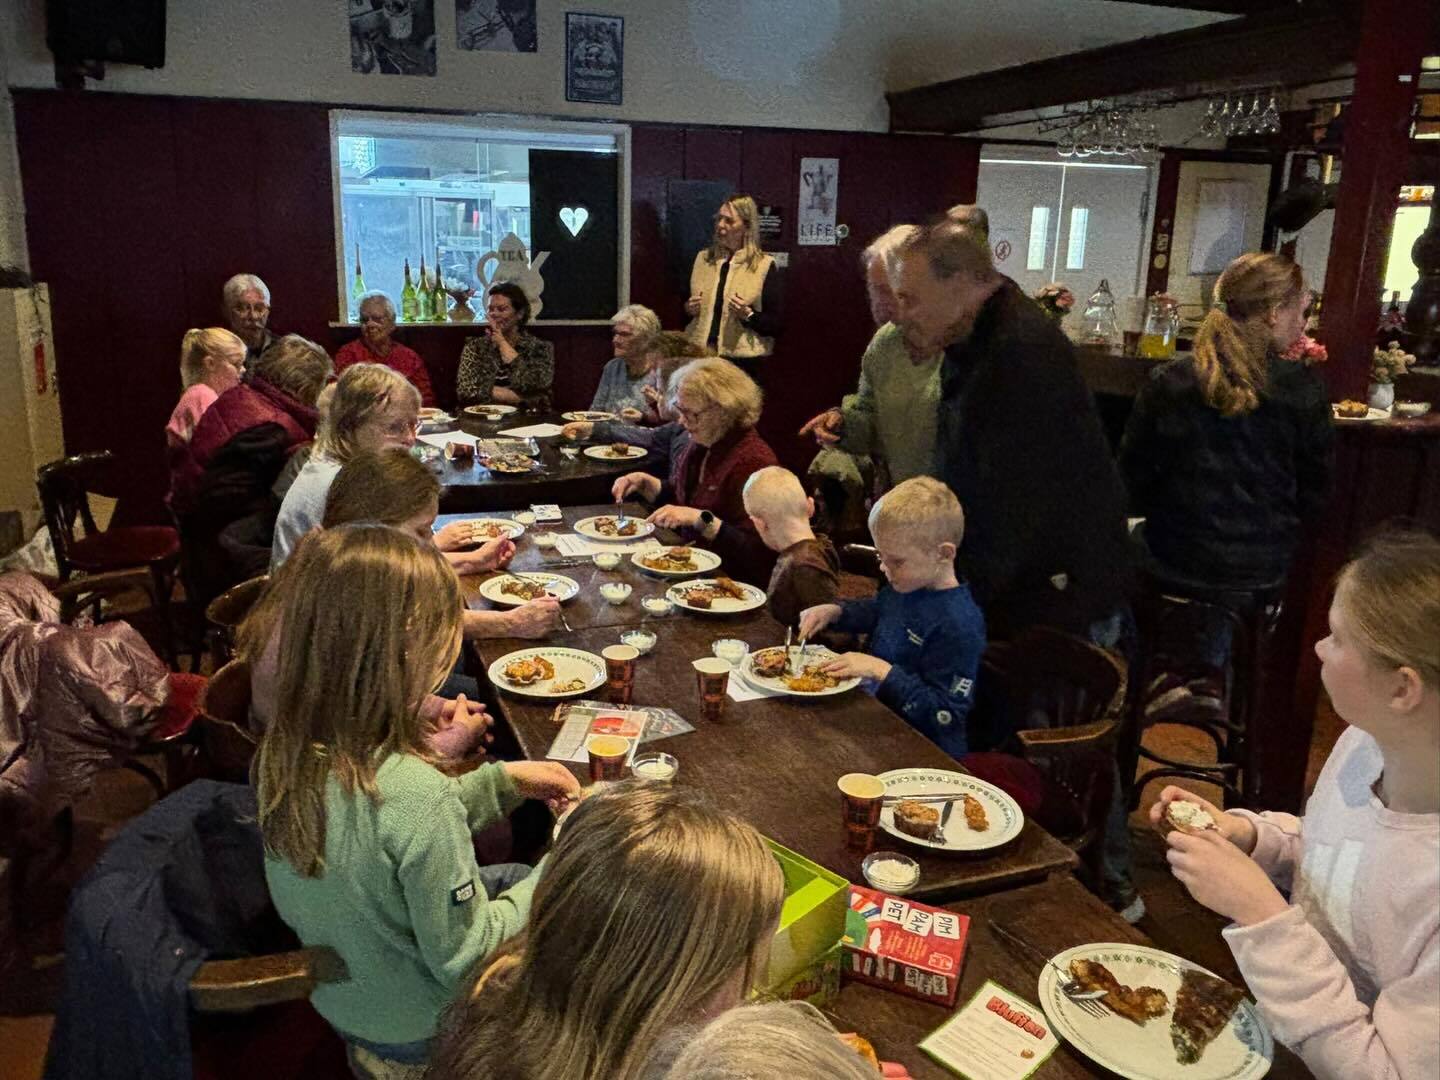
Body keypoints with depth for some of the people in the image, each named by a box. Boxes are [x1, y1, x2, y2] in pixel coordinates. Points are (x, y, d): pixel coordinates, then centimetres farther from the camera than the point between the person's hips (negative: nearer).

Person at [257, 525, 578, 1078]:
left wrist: (501, 779, -1)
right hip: (415, 1033, -6)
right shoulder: (414, 792, -37)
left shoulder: (283, 752, -14)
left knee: (513, 876, 24)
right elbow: (461, 959, -25)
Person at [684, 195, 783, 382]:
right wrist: (688, 308, 2)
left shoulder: (763, 265, -3)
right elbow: (686, 305, 23)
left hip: (741, 361, -4)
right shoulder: (703, 259, 11)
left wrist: (748, 315, -18)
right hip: (699, 355, 4)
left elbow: (777, 323, -4)